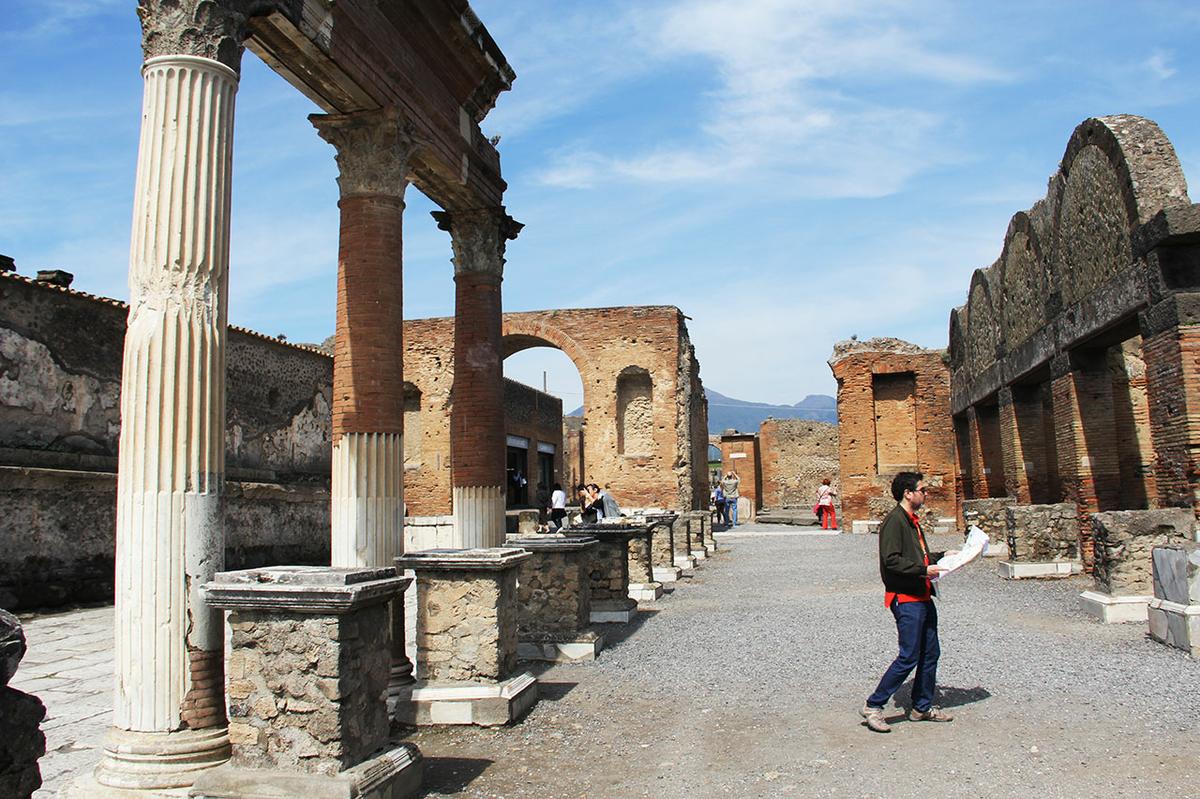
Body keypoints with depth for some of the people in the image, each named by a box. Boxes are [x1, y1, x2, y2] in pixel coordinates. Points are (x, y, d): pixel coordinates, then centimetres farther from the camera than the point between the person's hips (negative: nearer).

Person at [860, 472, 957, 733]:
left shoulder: (912, 520, 16)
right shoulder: (894, 520, -16)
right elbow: (891, 560, -24)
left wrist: (942, 556, 16)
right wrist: (924, 570, -22)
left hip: (922, 597, 10)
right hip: (905, 599, -10)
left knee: (930, 653, 14)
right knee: (909, 657, -7)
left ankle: (922, 707, 26)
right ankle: (873, 706, 1)